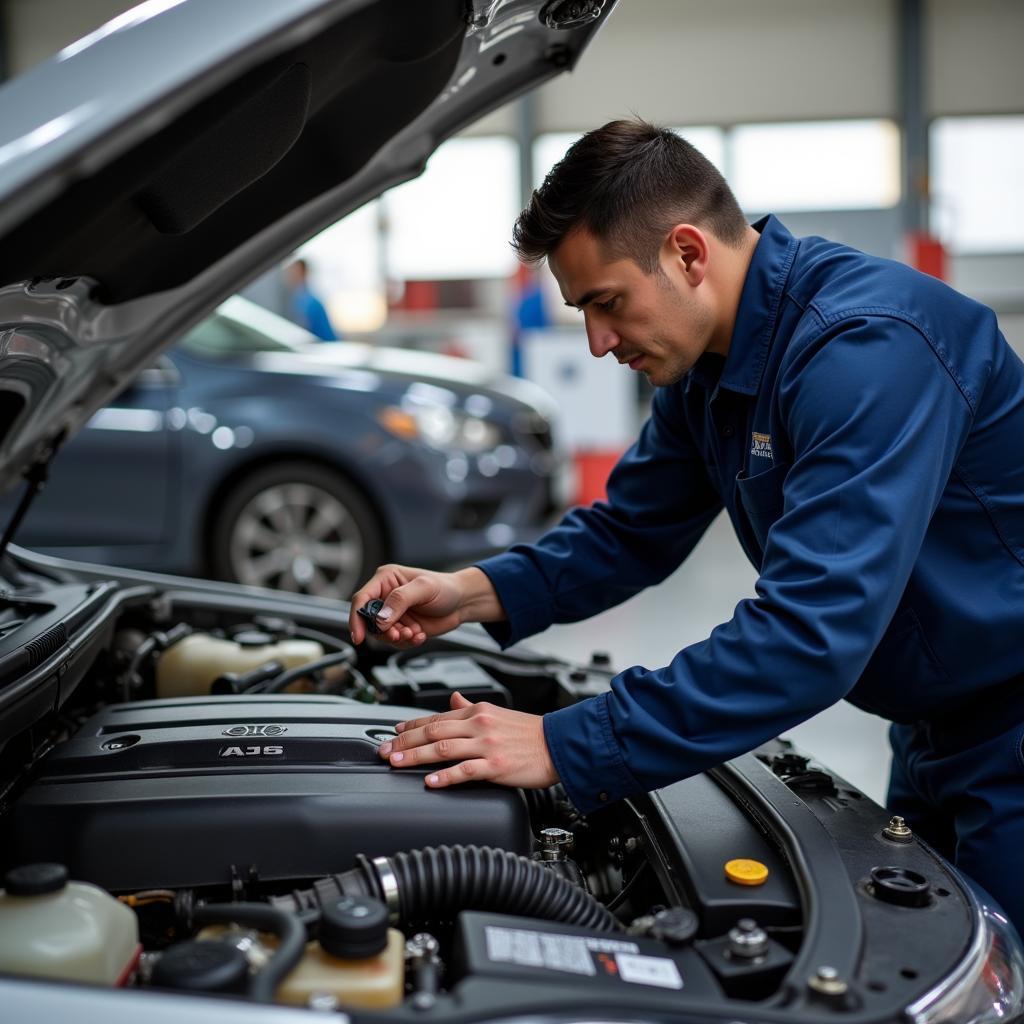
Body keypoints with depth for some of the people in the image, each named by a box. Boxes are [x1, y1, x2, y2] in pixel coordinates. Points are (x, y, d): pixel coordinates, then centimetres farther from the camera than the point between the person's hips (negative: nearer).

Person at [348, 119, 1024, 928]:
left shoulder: (868, 345, -31)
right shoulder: (706, 363, 0)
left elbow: (812, 631, -38)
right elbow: (631, 530, 9)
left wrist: (567, 748, -35)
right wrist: (477, 593, -7)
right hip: (936, 730, 9)